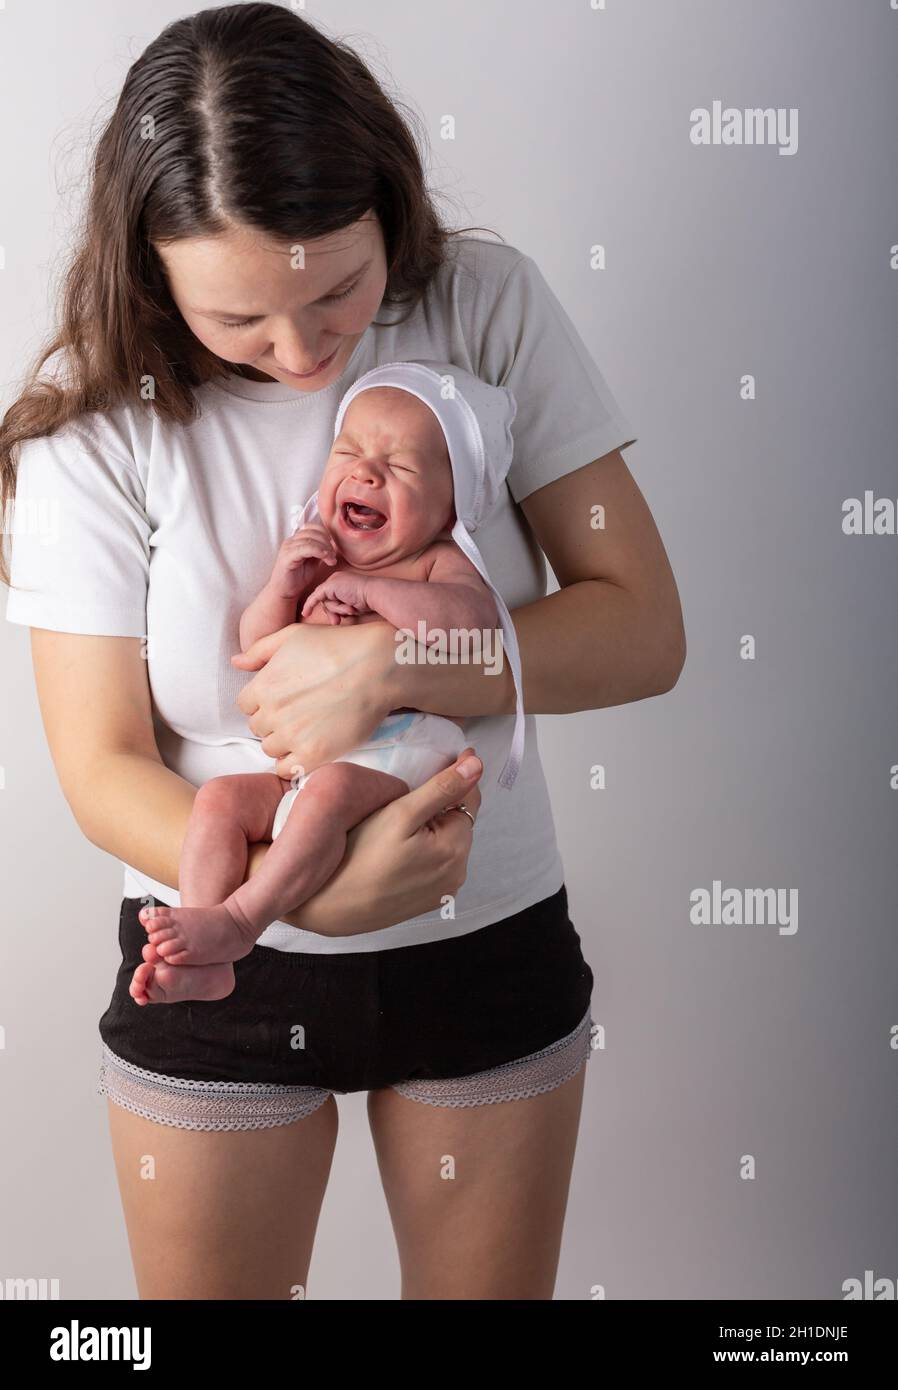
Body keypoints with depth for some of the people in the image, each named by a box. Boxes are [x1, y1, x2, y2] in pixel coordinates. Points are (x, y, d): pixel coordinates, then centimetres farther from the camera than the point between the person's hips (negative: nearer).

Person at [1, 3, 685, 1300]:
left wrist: (396, 664, -29)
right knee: (210, 1280, 18)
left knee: (489, 1282, 21)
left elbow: (644, 630, -14)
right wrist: (311, 890, -31)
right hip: (222, 962, -1)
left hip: (490, 939, 1)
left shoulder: (487, 305, -12)